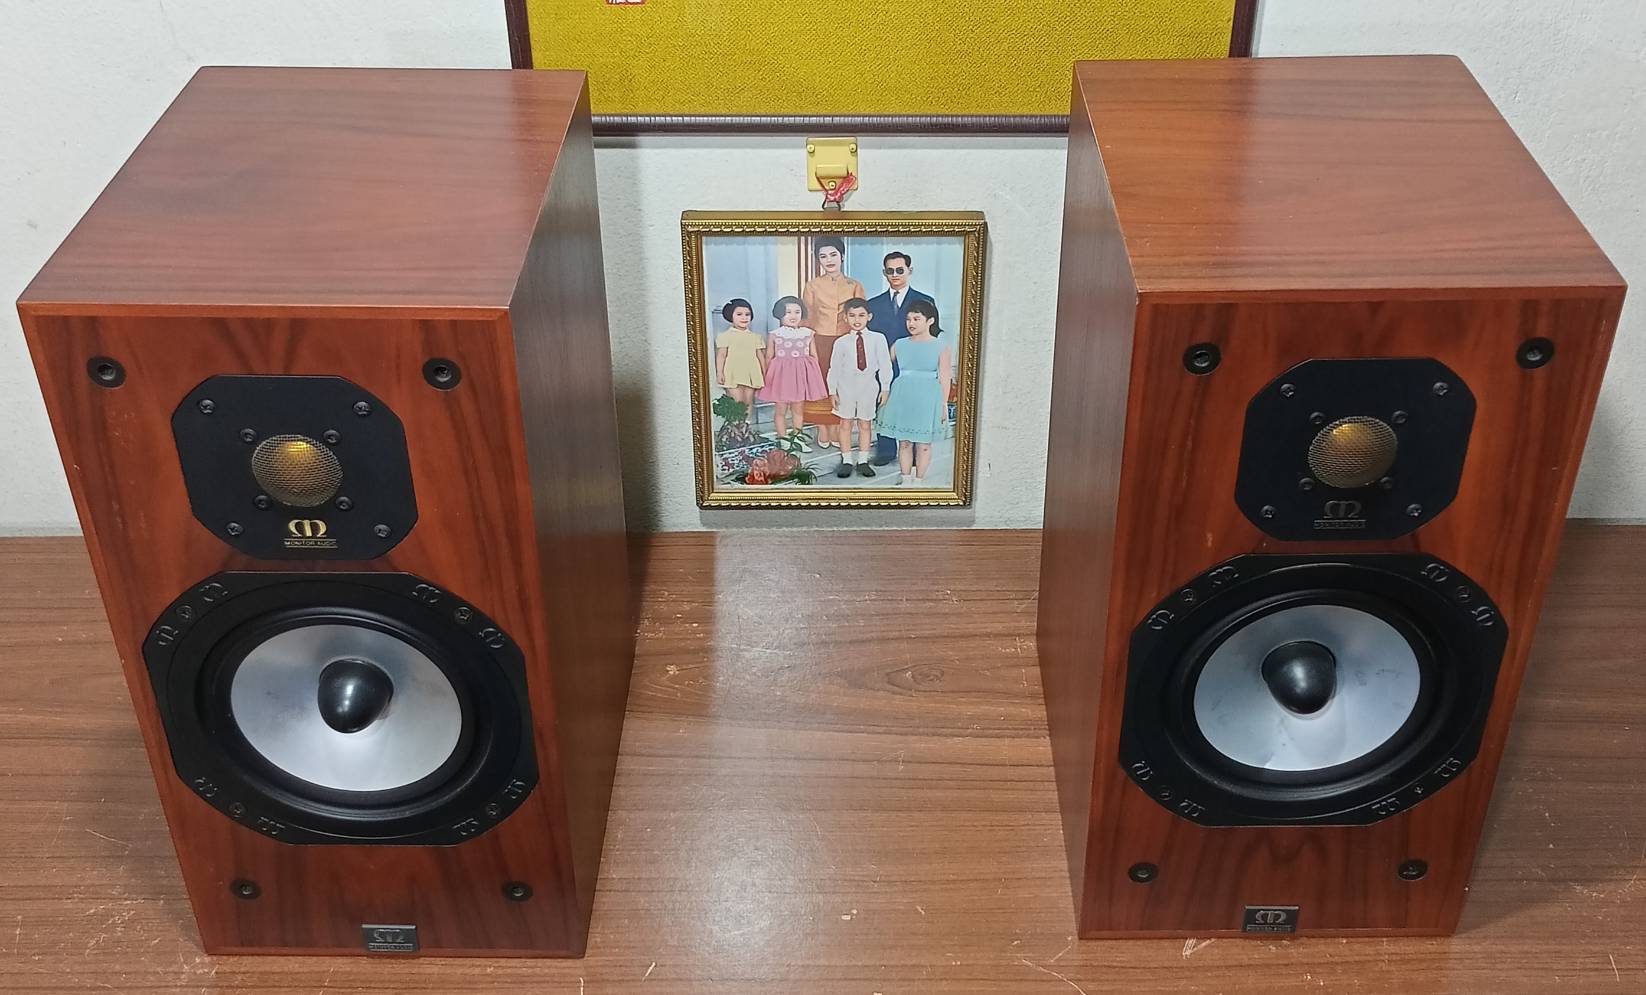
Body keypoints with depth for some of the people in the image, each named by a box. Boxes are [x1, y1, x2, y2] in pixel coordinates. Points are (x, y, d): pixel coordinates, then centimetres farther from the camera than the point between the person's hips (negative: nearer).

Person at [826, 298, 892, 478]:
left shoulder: (878, 339, -3)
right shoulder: (841, 342, -1)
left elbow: (885, 365, -1)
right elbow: (834, 368, 3)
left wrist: (885, 388, -2)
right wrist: (832, 391, 1)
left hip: (868, 386, 0)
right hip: (846, 386, 0)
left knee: (865, 424, 7)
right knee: (845, 423, 5)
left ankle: (863, 461, 15)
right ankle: (846, 461, 13)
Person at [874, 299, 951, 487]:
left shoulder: (941, 347, -3)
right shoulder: (900, 345, 6)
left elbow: (944, 378, -3)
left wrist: (944, 404, -4)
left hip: (927, 398, -3)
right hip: (903, 397, 3)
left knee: (923, 443, 3)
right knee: (904, 442, 7)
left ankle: (919, 480, 13)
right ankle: (905, 480, 16)